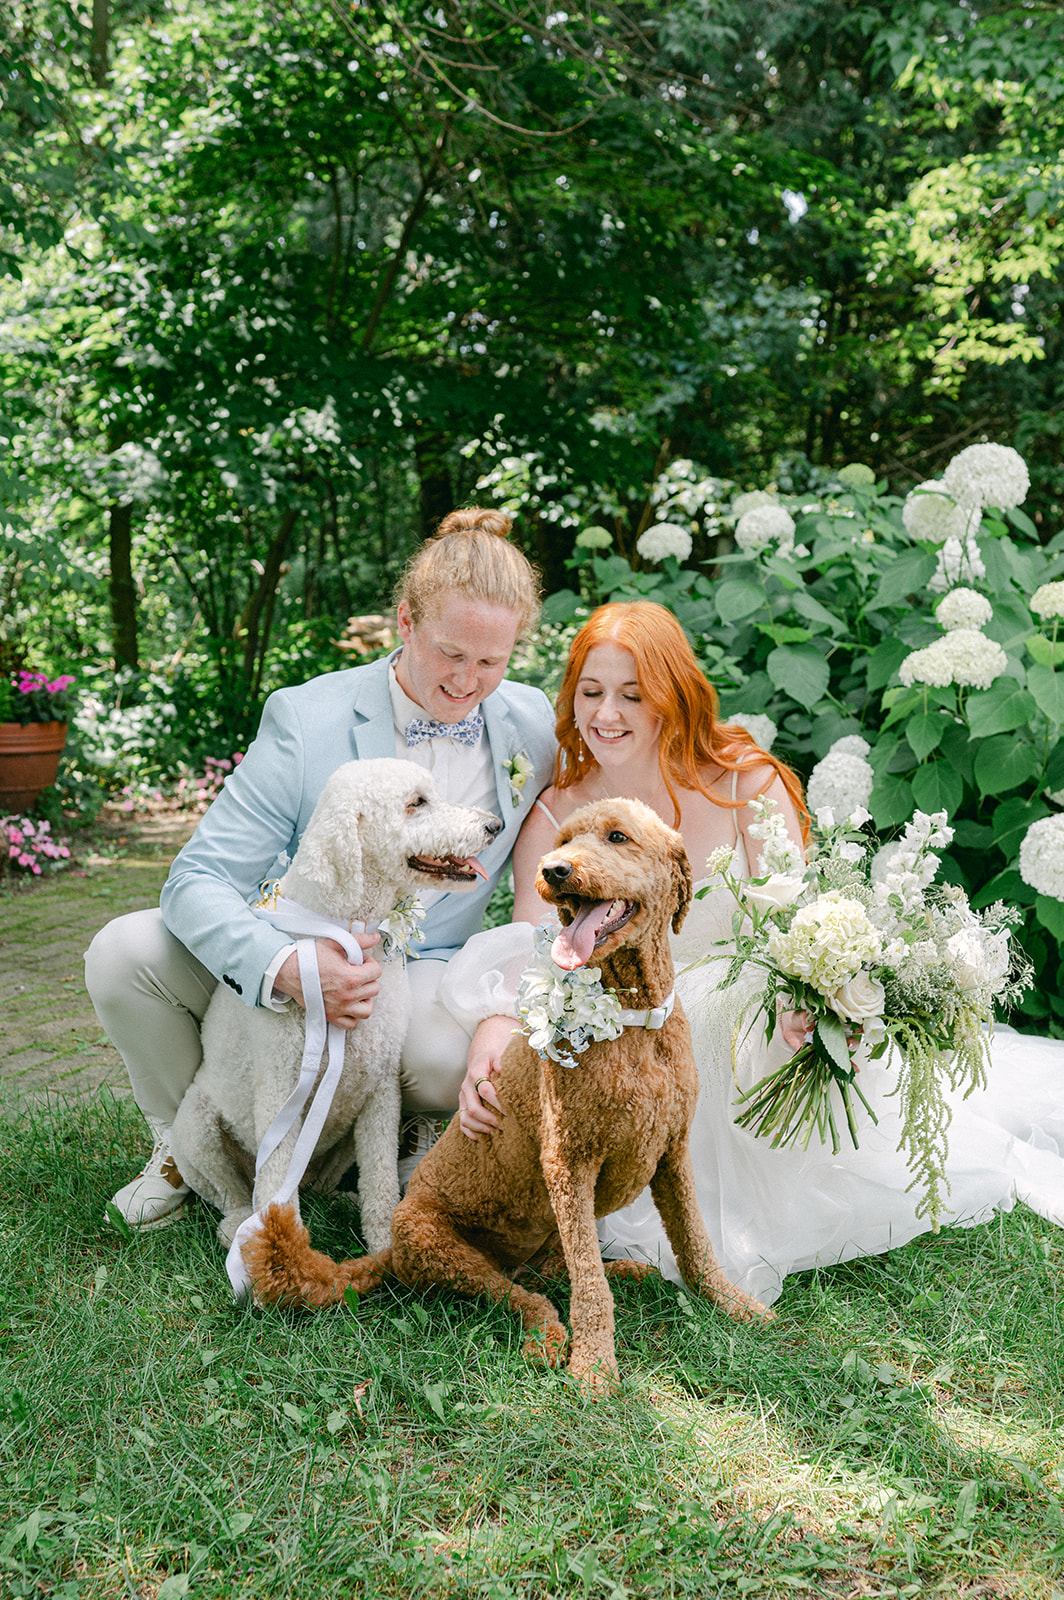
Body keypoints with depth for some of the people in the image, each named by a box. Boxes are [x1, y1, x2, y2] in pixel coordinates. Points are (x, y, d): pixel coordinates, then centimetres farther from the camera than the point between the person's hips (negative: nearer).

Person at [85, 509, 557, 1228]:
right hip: (288, 966, 0)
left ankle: (423, 1123, 7)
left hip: (420, 975, 0)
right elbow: (199, 878, -20)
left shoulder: (536, 723, -6)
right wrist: (287, 967, -40)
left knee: (447, 1059, -35)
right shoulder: (306, 717, -16)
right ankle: (185, 1140, 7)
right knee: (122, 950, -22)